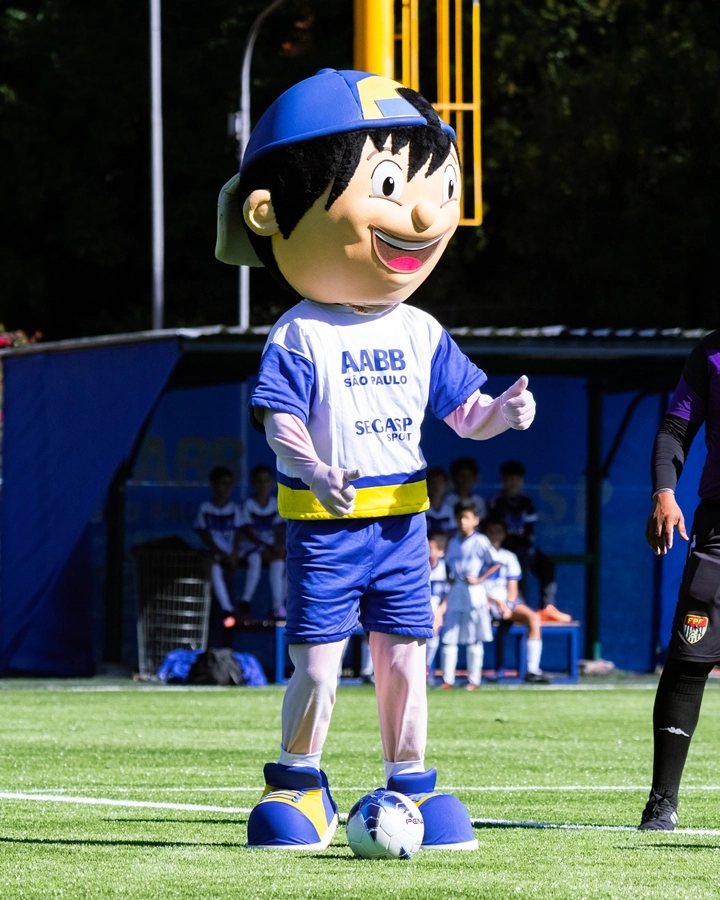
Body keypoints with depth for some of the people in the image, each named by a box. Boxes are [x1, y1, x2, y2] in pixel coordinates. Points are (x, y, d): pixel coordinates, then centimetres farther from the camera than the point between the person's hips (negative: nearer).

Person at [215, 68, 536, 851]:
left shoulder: (421, 335, 8)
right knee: (316, 662, -3)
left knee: (403, 658, 7)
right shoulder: (299, 337, -8)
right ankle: (297, 784, 10)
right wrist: (315, 472, -33)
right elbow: (279, 421, -15)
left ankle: (409, 782, 17)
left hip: (400, 518, 4)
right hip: (324, 525, -4)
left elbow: (463, 412, 11)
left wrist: (501, 413, -11)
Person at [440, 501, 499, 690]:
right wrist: (449, 577, 6)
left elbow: (495, 564, -7)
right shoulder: (453, 543, 12)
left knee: (474, 639, 1)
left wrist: (480, 579, -11)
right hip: (455, 594, 5)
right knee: (449, 638, 1)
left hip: (473, 594, -5)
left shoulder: (480, 542, -5)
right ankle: (448, 679, 5)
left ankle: (474, 680, 6)